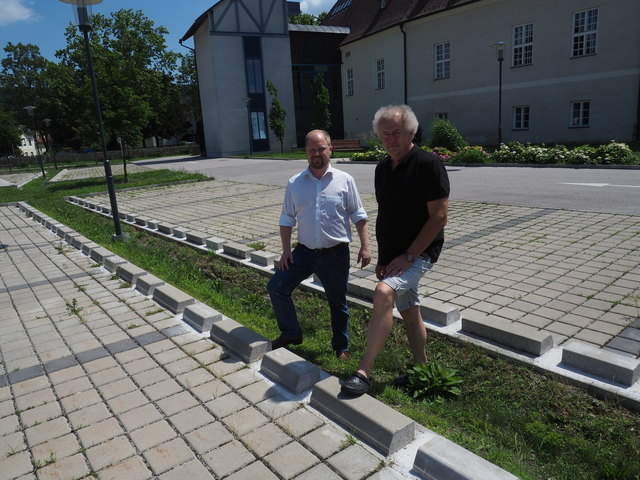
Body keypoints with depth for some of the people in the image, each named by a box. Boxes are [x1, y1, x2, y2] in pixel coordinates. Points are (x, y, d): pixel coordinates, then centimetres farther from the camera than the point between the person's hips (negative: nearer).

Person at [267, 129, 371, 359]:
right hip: (304, 252, 2)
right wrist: (286, 250, 2)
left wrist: (365, 247, -7)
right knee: (276, 287, -3)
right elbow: (287, 219, 8)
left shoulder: (344, 180, -2)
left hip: (336, 254, -2)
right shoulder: (295, 183, 3)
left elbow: (358, 216, 0)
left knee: (337, 302, 11)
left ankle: (341, 346, 33)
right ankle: (291, 333, 18)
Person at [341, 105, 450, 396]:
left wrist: (408, 256, -18)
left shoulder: (428, 164, -13)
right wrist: (382, 258, 13)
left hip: (419, 253, -8)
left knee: (384, 293, -29)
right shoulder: (382, 169, 9)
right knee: (409, 312, 16)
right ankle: (422, 369, 34)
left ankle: (364, 372, -23)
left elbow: (439, 217, -17)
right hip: (393, 256, 8)